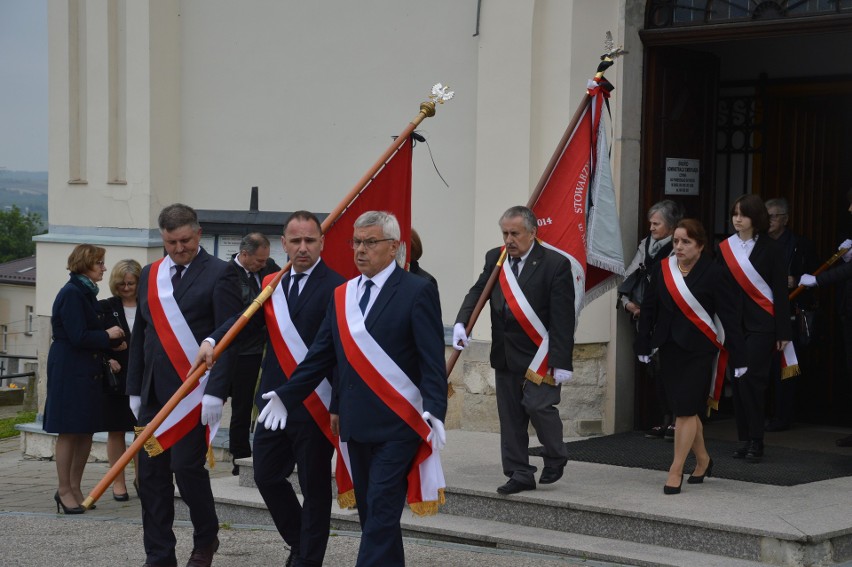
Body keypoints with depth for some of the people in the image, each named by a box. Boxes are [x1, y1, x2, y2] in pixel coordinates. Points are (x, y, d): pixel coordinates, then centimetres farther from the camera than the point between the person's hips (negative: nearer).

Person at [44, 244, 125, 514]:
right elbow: (78, 337, -19)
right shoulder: (71, 294, -15)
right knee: (69, 431, -2)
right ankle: (64, 490, 6)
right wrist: (107, 335, -8)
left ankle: (75, 487, 17)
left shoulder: (86, 293, 14)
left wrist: (105, 357, 9)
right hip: (70, 371, -9)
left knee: (86, 431, 9)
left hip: (88, 371, 9)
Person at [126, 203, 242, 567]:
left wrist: (216, 392, -17)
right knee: (151, 474, 5)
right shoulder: (150, 275, 14)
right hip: (154, 393, 6)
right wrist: (134, 389, 15)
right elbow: (140, 335, 18)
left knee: (187, 466, -8)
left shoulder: (219, 274, -5)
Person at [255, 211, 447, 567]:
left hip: (397, 424, -6)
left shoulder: (417, 292, -6)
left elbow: (433, 361, -11)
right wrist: (286, 396, 7)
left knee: (381, 513, -9)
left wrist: (434, 411, -23)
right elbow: (322, 355, 13)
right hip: (356, 424, 6)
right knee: (370, 512, 12)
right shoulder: (342, 295, 12)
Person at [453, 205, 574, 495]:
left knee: (537, 405, -14)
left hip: (538, 352, -6)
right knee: (510, 416, 7)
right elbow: (477, 292, 6)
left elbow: (563, 318, -12)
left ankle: (555, 457, 12)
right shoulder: (494, 259, 7)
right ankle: (520, 474, 17)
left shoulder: (555, 264, -11)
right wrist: (461, 323, -15)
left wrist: (562, 362, -16)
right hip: (505, 354, 6)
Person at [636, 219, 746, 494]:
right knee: (685, 409, 12)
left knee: (686, 409, -7)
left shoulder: (714, 273, -9)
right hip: (669, 348, 5)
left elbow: (729, 316, -9)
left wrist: (737, 356, -10)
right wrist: (644, 345, 9)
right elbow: (649, 308, 10)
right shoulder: (662, 269, 4)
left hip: (698, 350, -5)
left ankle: (675, 471, -2)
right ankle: (703, 460, 30)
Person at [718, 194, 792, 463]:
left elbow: (780, 291, -1)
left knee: (752, 379, -10)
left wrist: (783, 332, -6)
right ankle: (743, 439, 11)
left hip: (760, 324, -4)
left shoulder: (771, 249, -1)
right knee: (737, 380, 3)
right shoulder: (725, 248, 9)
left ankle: (755, 441, -4)